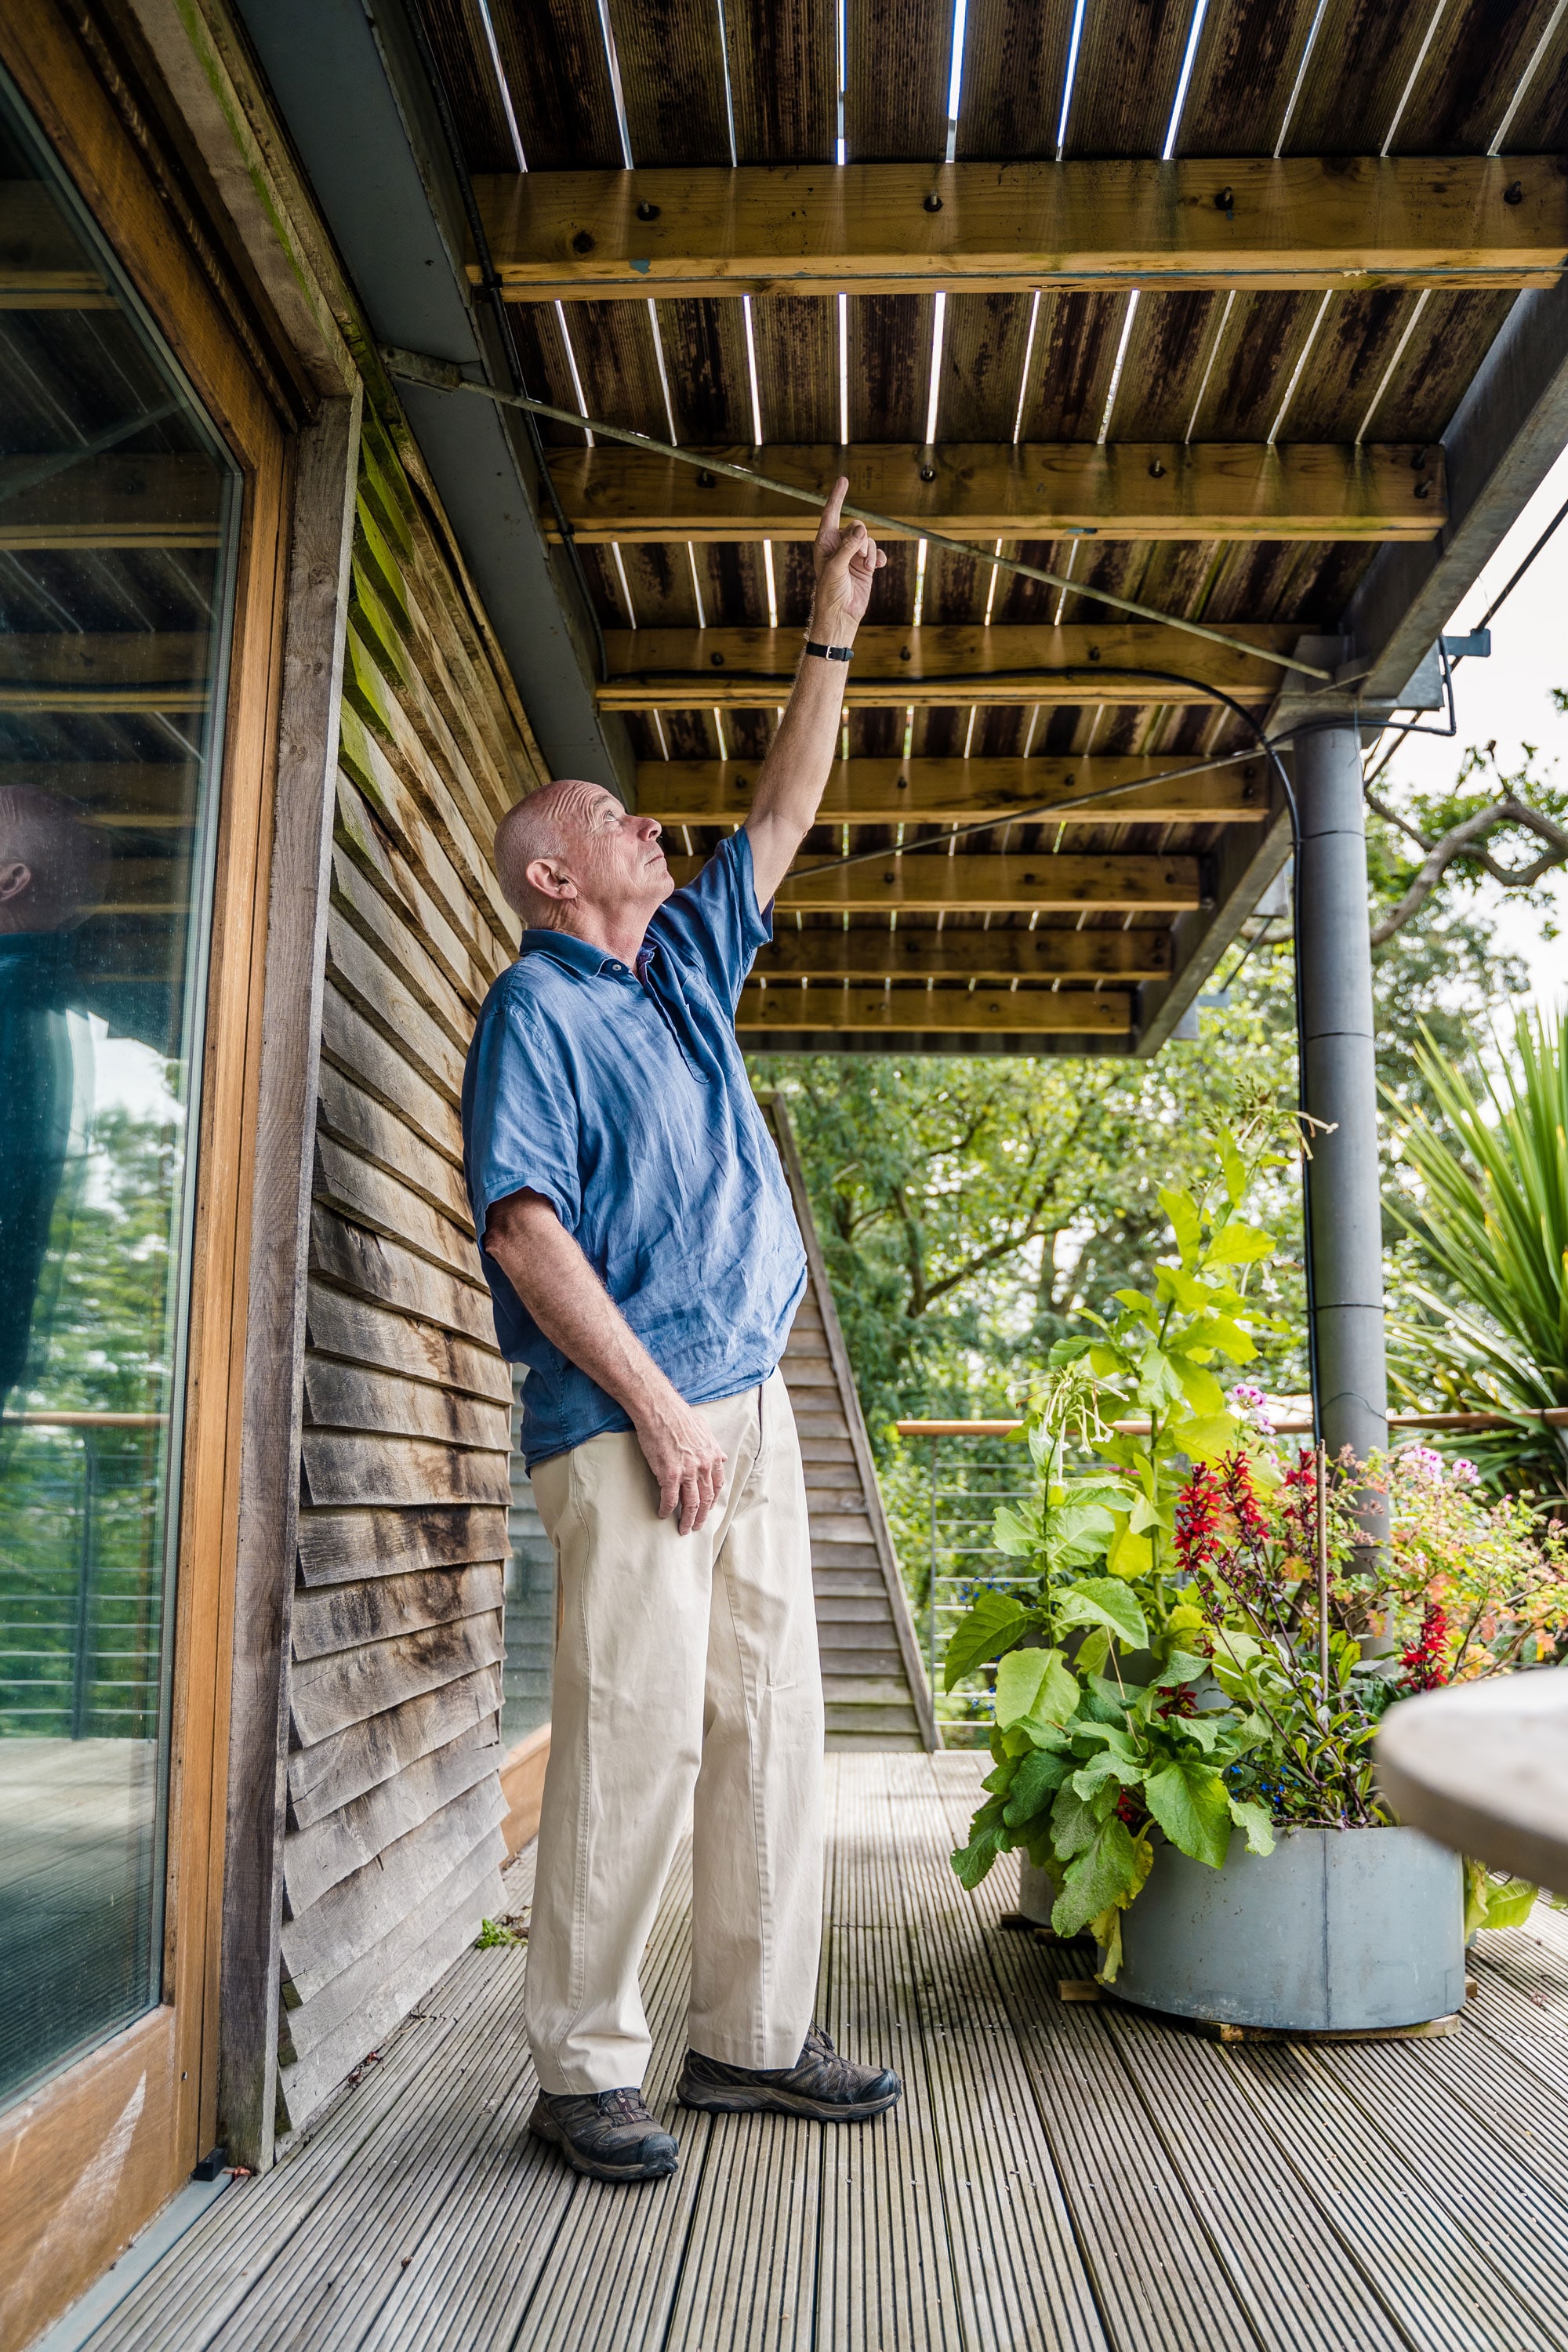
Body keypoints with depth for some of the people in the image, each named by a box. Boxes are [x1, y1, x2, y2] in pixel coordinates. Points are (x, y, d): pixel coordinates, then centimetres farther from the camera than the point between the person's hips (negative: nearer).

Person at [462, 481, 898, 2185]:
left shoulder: (688, 967, 20)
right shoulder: (536, 1004, -3)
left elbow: (783, 814, 27)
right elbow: (522, 1224, -13)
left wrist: (831, 632, 25)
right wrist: (656, 1410, -17)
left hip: (746, 1403, 8)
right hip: (626, 1415, -8)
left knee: (770, 1723, 9)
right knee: (632, 1730, -7)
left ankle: (749, 2037, 19)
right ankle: (582, 2072, 7)